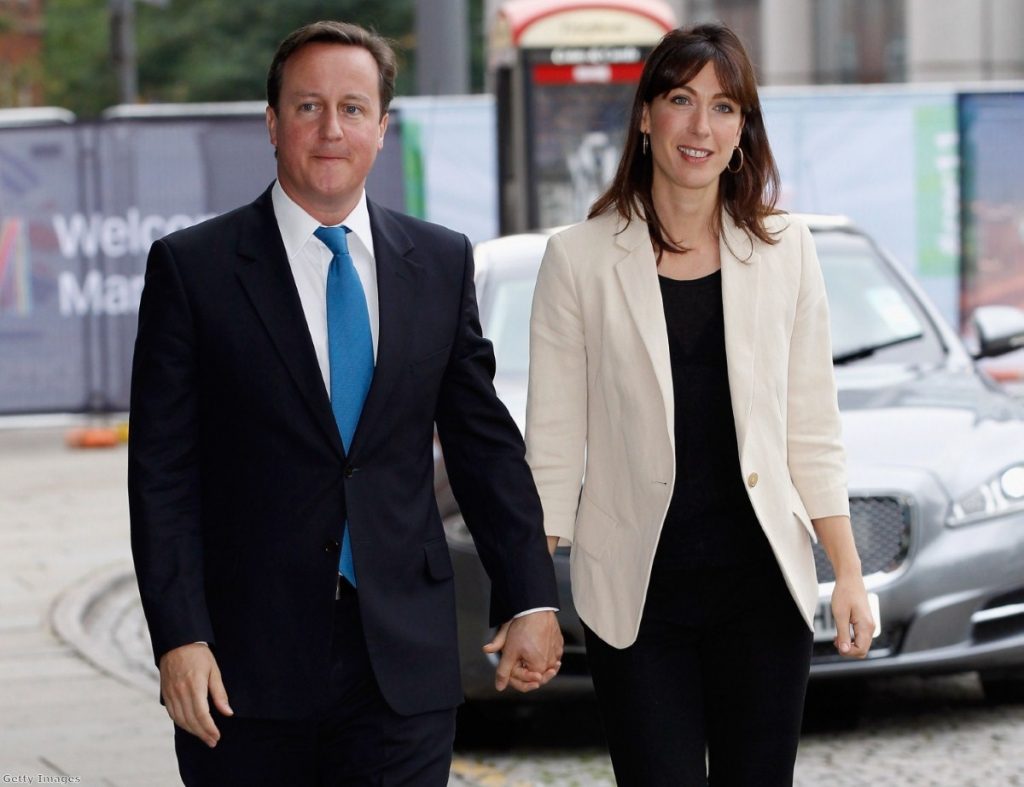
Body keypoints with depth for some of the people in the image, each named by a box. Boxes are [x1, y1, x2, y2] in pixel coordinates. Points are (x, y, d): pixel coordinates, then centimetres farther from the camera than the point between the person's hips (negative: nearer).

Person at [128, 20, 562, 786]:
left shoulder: (442, 263, 9)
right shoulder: (192, 268, 0)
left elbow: (485, 442, 12)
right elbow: (162, 472, -3)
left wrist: (530, 601, 5)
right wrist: (179, 638, -11)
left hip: (405, 664, 2)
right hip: (248, 667, -2)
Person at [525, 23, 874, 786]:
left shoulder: (785, 251, 5)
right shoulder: (581, 258, -2)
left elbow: (812, 433, 8)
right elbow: (553, 444, 0)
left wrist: (849, 575, 3)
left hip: (760, 582, 2)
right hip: (638, 596, -2)